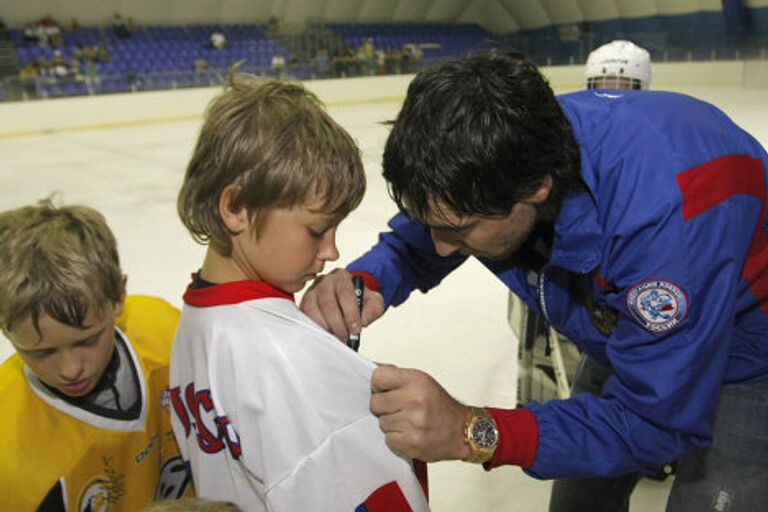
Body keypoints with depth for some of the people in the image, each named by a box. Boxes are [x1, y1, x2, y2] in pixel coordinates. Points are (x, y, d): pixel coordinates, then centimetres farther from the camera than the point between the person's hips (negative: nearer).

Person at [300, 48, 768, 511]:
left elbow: (655, 421, -37)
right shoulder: (488, 163, -25)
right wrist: (361, 282, -32)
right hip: (628, 336, 5)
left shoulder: (668, 203, -44)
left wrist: (474, 433, -48)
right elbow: (410, 245, -8)